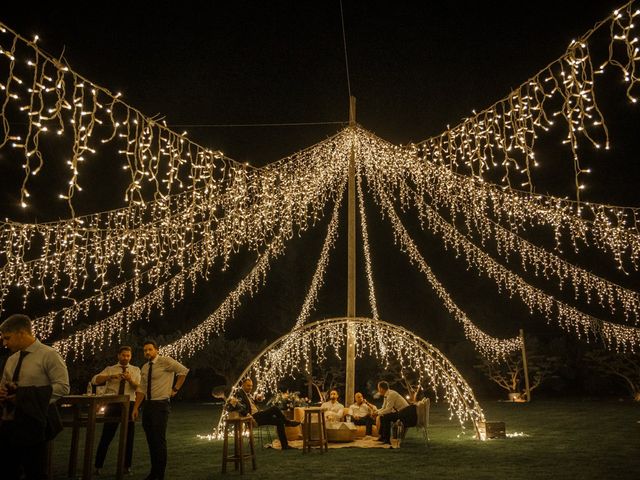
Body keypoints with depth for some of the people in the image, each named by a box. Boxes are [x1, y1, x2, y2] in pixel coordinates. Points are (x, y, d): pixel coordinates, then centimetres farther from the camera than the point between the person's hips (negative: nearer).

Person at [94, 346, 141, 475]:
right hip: (113, 405, -1)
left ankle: (127, 466, 20)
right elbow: (95, 380, -8)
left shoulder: (135, 370, 9)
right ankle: (98, 466, 14)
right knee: (106, 436, 1)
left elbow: (139, 387, -5)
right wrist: (111, 376, -24)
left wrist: (130, 380, -25)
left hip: (129, 405, 1)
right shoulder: (110, 369, 7)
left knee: (129, 436, 8)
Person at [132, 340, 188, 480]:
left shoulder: (165, 361, -10)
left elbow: (183, 370, -13)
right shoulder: (144, 368, 11)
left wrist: (175, 389, -10)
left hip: (160, 405, -7)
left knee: (159, 441, -7)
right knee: (150, 440, 13)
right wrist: (136, 408, 7)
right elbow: (141, 389, 12)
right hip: (147, 405, 7)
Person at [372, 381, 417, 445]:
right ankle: (382, 437, 8)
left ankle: (387, 439, -14)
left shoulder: (391, 394, -20)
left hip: (406, 412, -10)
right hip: (400, 411, 10)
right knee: (382, 416, 5)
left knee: (386, 417, -21)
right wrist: (376, 412, -2)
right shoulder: (386, 395, 9)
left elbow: (388, 409, -23)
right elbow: (383, 408, 15)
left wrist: (378, 413, -12)